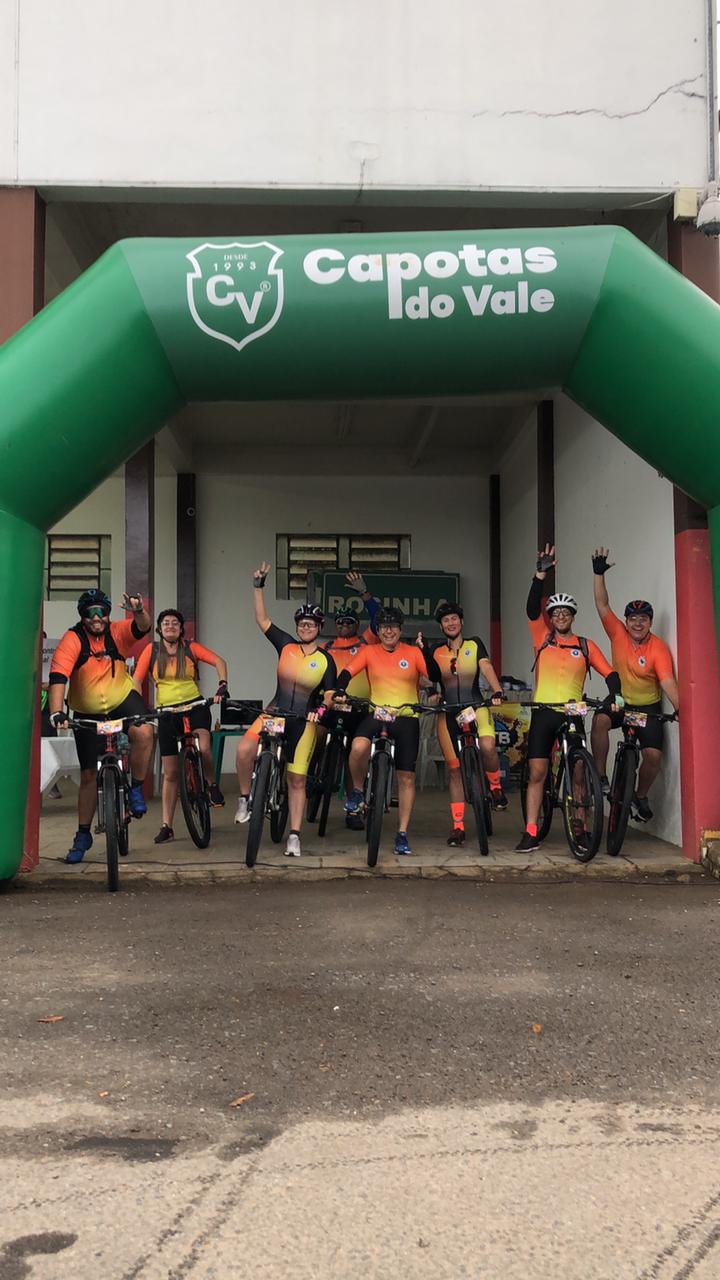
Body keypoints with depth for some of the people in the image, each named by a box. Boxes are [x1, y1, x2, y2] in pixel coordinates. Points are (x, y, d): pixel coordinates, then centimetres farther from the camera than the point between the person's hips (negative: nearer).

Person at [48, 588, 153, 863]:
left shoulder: (117, 632, -13)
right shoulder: (73, 640, -20)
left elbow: (143, 627, -30)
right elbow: (58, 677, -30)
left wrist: (139, 610, -53)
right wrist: (56, 713, -42)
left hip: (122, 698, 0)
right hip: (87, 712, 0)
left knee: (143, 732, -33)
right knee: (88, 774, 4)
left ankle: (136, 789, -8)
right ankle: (83, 835, 20)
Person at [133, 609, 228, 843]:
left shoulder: (190, 647, 2)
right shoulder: (152, 650, 3)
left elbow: (219, 661, -6)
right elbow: (137, 679, 0)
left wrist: (222, 685, -23)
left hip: (195, 706, -1)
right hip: (166, 711, 1)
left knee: (204, 748, -30)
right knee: (170, 772, 4)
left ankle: (212, 785, 1)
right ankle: (167, 826, 11)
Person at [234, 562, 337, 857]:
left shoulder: (325, 660, -1)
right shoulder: (286, 646, 2)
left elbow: (329, 695, -1)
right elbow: (262, 619, 2)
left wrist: (320, 709, -22)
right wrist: (258, 586, -4)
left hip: (303, 722, -1)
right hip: (274, 713, 1)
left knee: (297, 780, 1)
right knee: (244, 749, -25)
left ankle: (294, 836, 9)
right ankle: (245, 799, -1)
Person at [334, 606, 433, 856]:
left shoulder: (413, 653, 4)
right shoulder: (369, 652, 5)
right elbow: (347, 672, -5)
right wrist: (339, 691, -24)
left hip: (407, 717, 1)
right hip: (377, 713, -1)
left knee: (406, 777, 1)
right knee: (359, 747, -33)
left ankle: (402, 833, 12)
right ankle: (357, 791, -3)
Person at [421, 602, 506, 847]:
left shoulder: (474, 643, 5)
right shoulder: (436, 651, 9)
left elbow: (486, 667, -10)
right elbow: (431, 677, -4)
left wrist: (497, 691, -27)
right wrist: (424, 651, -15)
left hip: (476, 706, -2)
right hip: (448, 712, 2)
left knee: (488, 746, -31)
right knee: (454, 769, 3)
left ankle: (495, 787, -1)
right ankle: (458, 827, 9)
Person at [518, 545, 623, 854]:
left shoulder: (585, 646, 7)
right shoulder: (543, 638, 7)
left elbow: (609, 672, 4)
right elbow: (532, 608, -6)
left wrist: (615, 693, -17)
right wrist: (540, 575, -17)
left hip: (572, 714, 0)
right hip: (543, 712, 0)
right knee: (536, 773, -2)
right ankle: (530, 833, 0)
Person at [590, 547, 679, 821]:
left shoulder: (658, 648, -17)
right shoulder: (618, 634, -9)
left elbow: (667, 681, -26)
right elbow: (602, 604, -14)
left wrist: (679, 707, -40)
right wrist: (599, 573, -23)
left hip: (648, 707, -1)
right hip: (619, 701, 1)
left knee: (654, 755, -15)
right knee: (600, 720, -31)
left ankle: (641, 796, 14)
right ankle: (600, 776, -17)